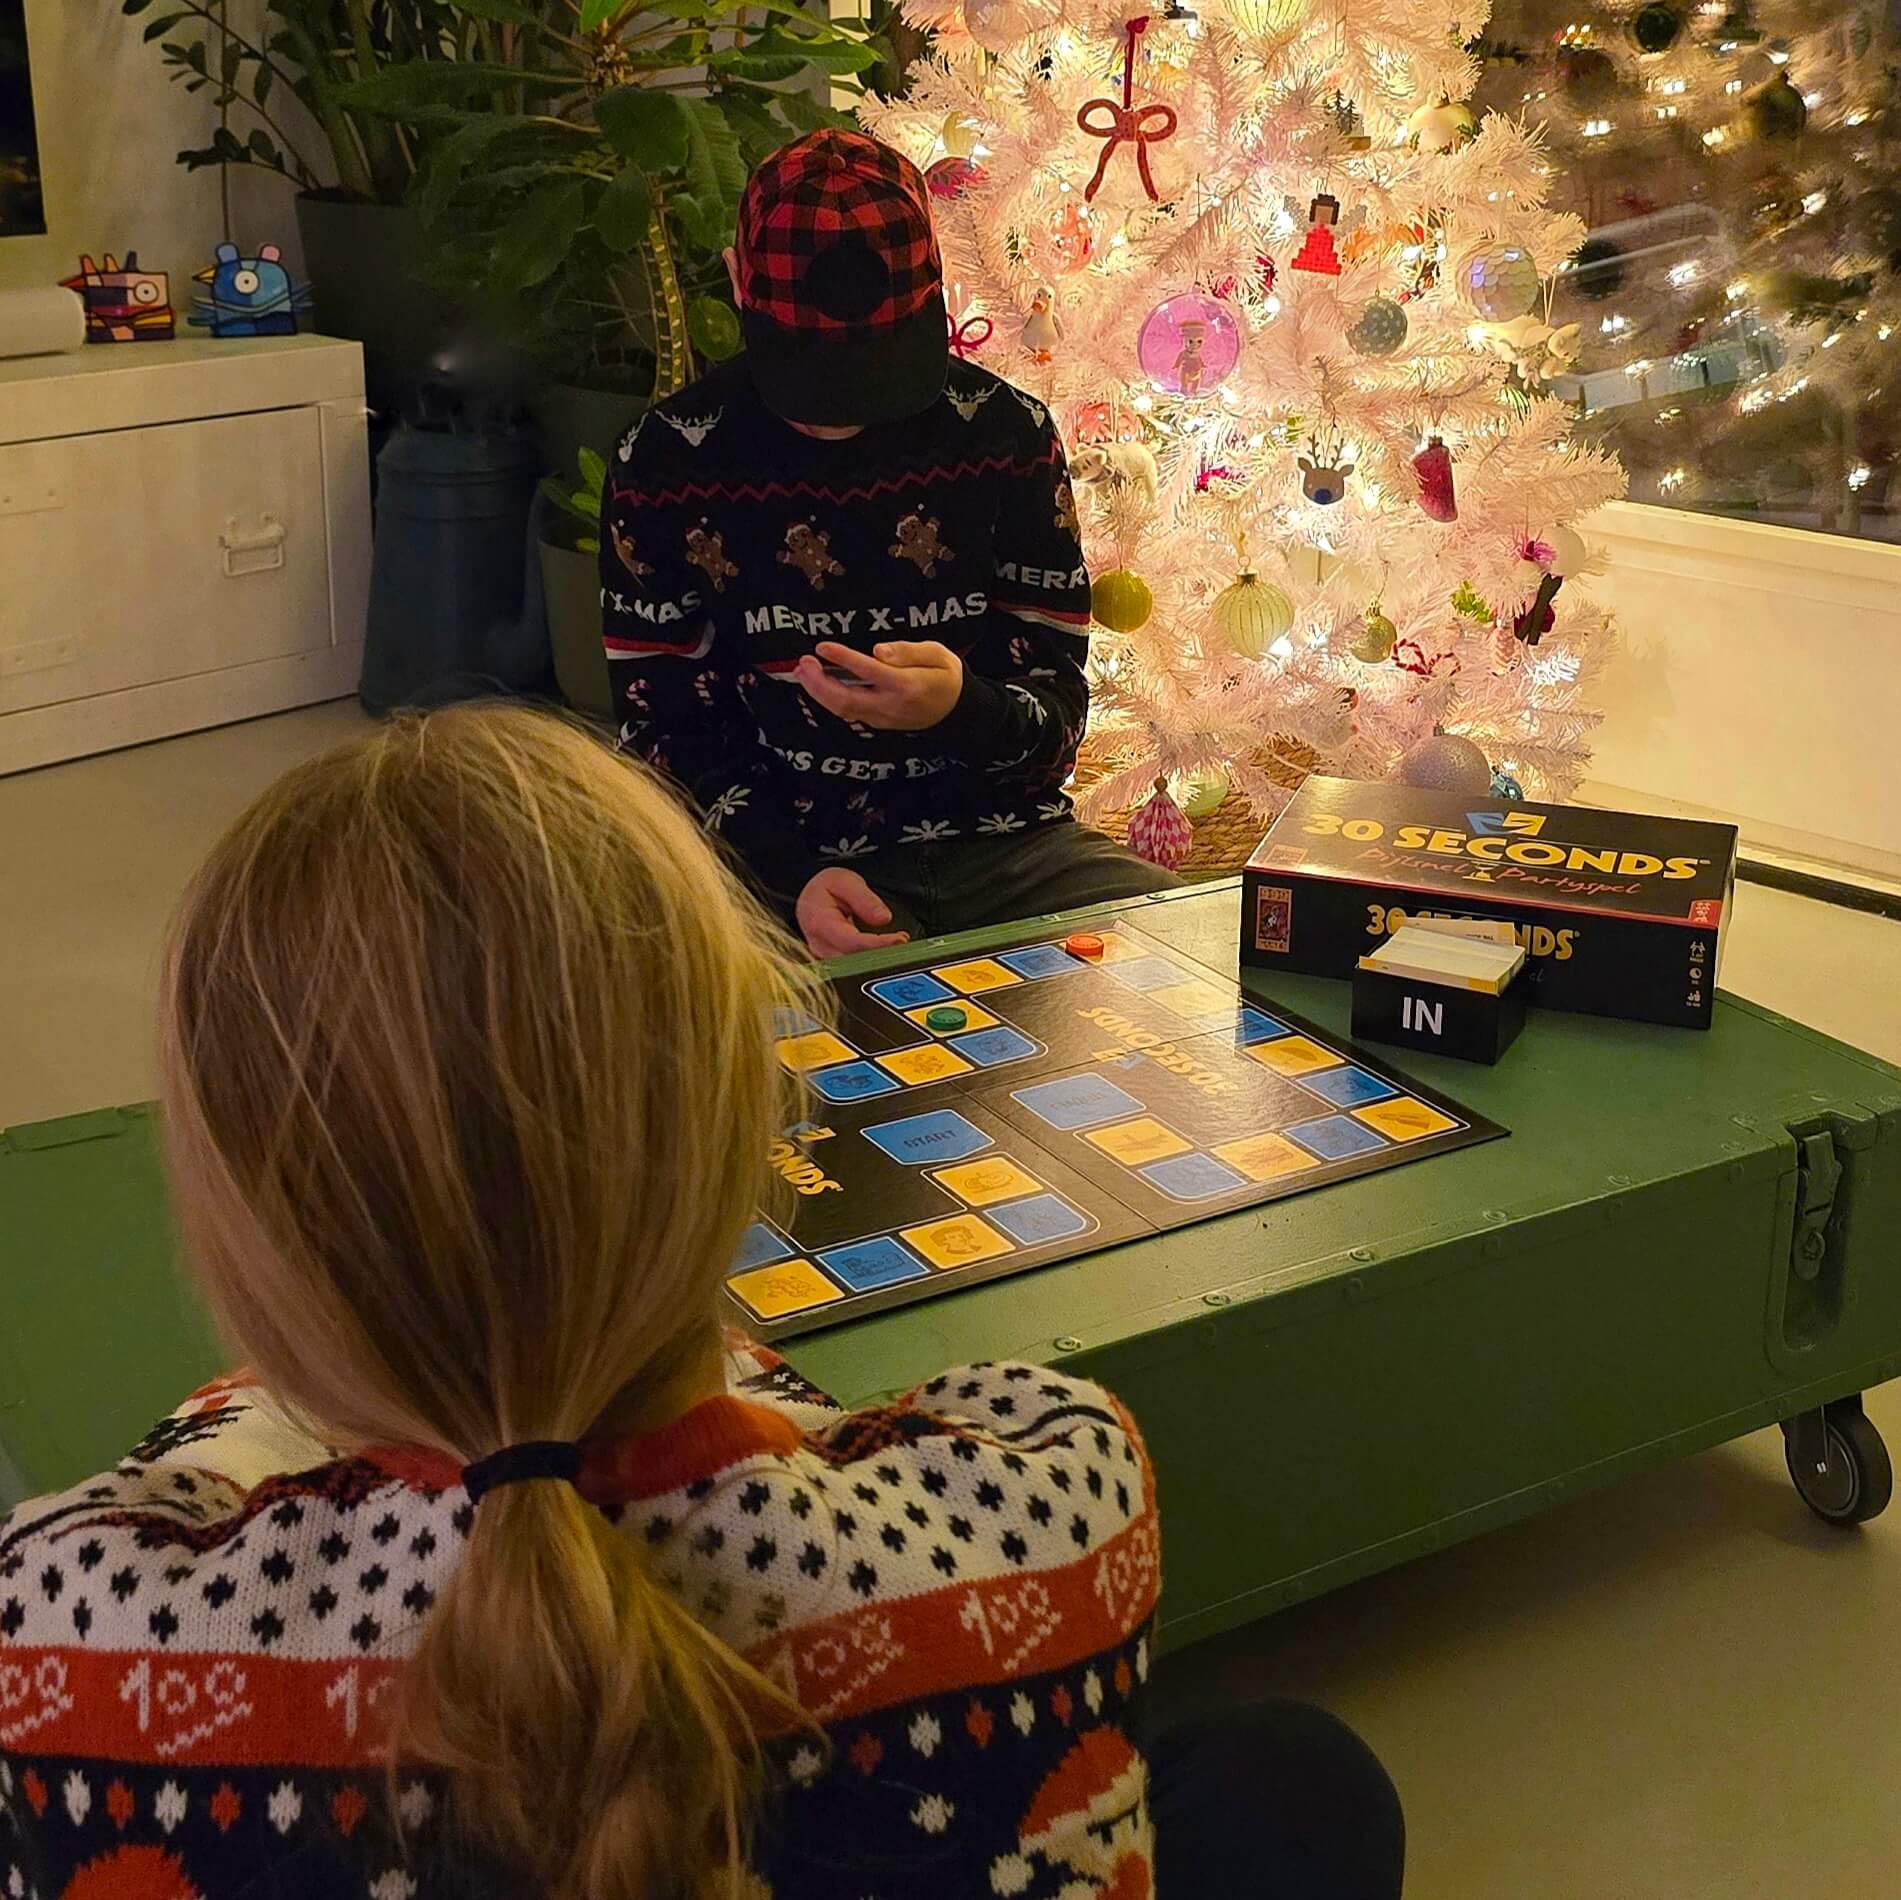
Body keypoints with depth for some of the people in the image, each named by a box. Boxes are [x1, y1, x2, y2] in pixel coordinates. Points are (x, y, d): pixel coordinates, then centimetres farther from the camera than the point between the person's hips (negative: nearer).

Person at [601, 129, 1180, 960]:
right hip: (789, 860, -2)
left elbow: (1056, 722, -1)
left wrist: (962, 707, -26)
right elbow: (666, 736, -1)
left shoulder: (1006, 432, 1)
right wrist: (794, 878, -19)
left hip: (1006, 844, 3)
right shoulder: (669, 459, -3)